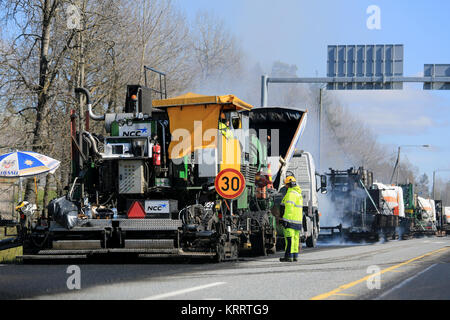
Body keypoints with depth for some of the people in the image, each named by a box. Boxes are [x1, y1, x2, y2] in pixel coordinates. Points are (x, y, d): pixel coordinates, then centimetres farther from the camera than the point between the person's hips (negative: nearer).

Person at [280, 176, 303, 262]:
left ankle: (289, 256, -11)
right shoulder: (298, 193, 18)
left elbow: (289, 208, -21)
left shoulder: (290, 194, -13)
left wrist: (285, 219, -22)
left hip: (290, 219, -10)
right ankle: (295, 256, 11)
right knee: (295, 238, 10)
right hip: (298, 221, 10)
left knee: (289, 238, -9)